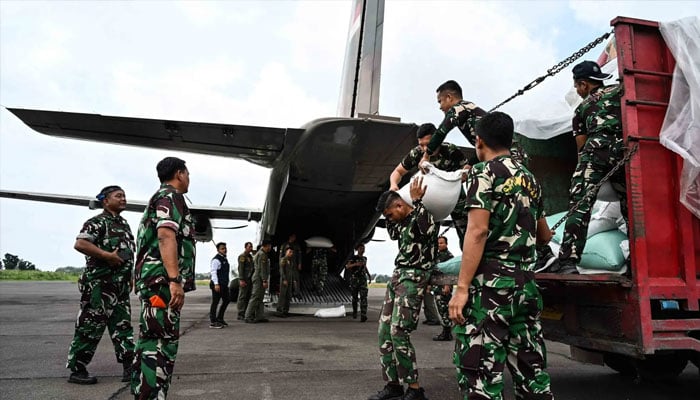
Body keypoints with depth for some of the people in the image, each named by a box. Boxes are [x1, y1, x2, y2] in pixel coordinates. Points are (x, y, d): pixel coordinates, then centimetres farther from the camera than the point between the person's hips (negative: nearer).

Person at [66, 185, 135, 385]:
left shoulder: (124, 224, 18)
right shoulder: (97, 222, -7)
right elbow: (80, 244, -21)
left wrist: (130, 276, 19)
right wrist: (107, 255, -22)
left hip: (121, 286, 9)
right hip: (100, 284, -8)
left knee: (123, 326, 8)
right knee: (91, 327, -1)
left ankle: (129, 368, 11)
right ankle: (77, 369, 11)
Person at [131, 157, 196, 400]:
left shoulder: (159, 198, 26)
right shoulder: (171, 196, -6)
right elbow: (166, 236, -20)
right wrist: (175, 280, -27)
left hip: (152, 280, 10)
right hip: (163, 280, -10)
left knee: (150, 341, 14)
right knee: (162, 343, -10)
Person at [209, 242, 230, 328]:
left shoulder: (225, 259, 16)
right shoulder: (216, 260, -13)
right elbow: (213, 272, -20)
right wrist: (216, 284, -26)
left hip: (224, 284, 10)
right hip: (217, 284, -10)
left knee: (226, 300, 15)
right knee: (215, 302, -3)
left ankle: (219, 318, 26)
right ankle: (213, 322, 3)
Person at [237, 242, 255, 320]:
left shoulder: (250, 256, 18)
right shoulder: (242, 256, -7)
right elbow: (240, 269, -14)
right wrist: (241, 280, -20)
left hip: (249, 279, 8)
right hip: (244, 280, -8)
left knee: (247, 297, 9)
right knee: (242, 297, -6)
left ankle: (244, 313, 15)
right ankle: (240, 314, -3)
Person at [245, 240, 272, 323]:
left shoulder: (259, 253, 18)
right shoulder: (262, 254, -14)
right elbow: (262, 269, -20)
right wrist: (264, 280, -21)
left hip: (257, 278, 11)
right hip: (259, 279, -11)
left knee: (259, 298, 12)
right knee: (255, 298, -8)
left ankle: (260, 316, 16)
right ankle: (248, 317, -6)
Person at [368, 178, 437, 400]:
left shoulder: (421, 216, -10)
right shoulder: (402, 223, 16)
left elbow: (428, 229, -33)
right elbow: (392, 233, 37)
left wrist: (416, 201, -24)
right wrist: (389, 212, 23)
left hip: (414, 277, -9)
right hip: (397, 275, 10)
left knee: (398, 332, -15)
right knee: (384, 331, 6)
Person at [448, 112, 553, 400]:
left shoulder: (484, 172, -4)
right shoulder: (529, 178, 18)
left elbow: (478, 230, -15)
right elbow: (544, 236, 27)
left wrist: (462, 287, -17)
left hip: (491, 280, -8)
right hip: (526, 281, 8)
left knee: (479, 371, -4)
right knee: (531, 369, 12)